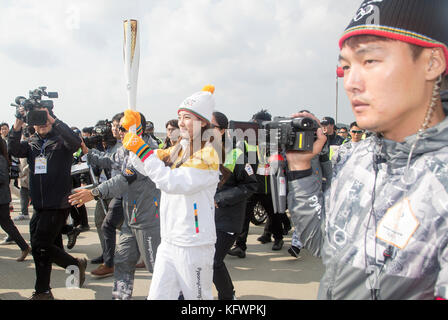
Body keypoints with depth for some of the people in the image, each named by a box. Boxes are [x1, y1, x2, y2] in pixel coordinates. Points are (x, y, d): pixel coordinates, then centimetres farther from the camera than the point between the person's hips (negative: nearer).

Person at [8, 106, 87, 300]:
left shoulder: (61, 141, -4)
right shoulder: (32, 144, 12)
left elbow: (75, 142, -25)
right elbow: (14, 150, -6)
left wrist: (53, 120, -30)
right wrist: (17, 125, -20)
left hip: (58, 205, -6)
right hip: (40, 206, 6)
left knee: (40, 246, -9)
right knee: (41, 247, 12)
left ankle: (76, 264, 12)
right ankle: (43, 292, 26)